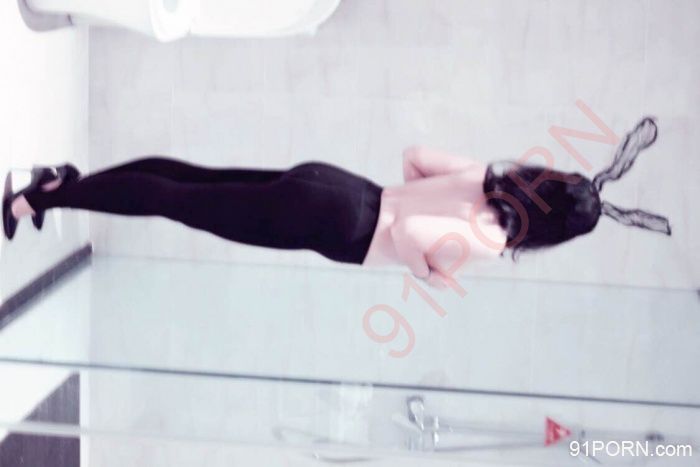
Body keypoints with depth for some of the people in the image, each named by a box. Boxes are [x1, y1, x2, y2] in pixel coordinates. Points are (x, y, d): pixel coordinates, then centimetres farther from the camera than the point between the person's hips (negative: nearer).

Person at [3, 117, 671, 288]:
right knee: (177, 202, -1)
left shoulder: (486, 177, 7)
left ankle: (60, 183, 17)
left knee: (195, 180, 12)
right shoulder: (486, 243, -18)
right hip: (327, 220, -7)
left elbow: (414, 155, 17)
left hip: (326, 187, 7)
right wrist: (432, 274, -13)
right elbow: (405, 232, -31)